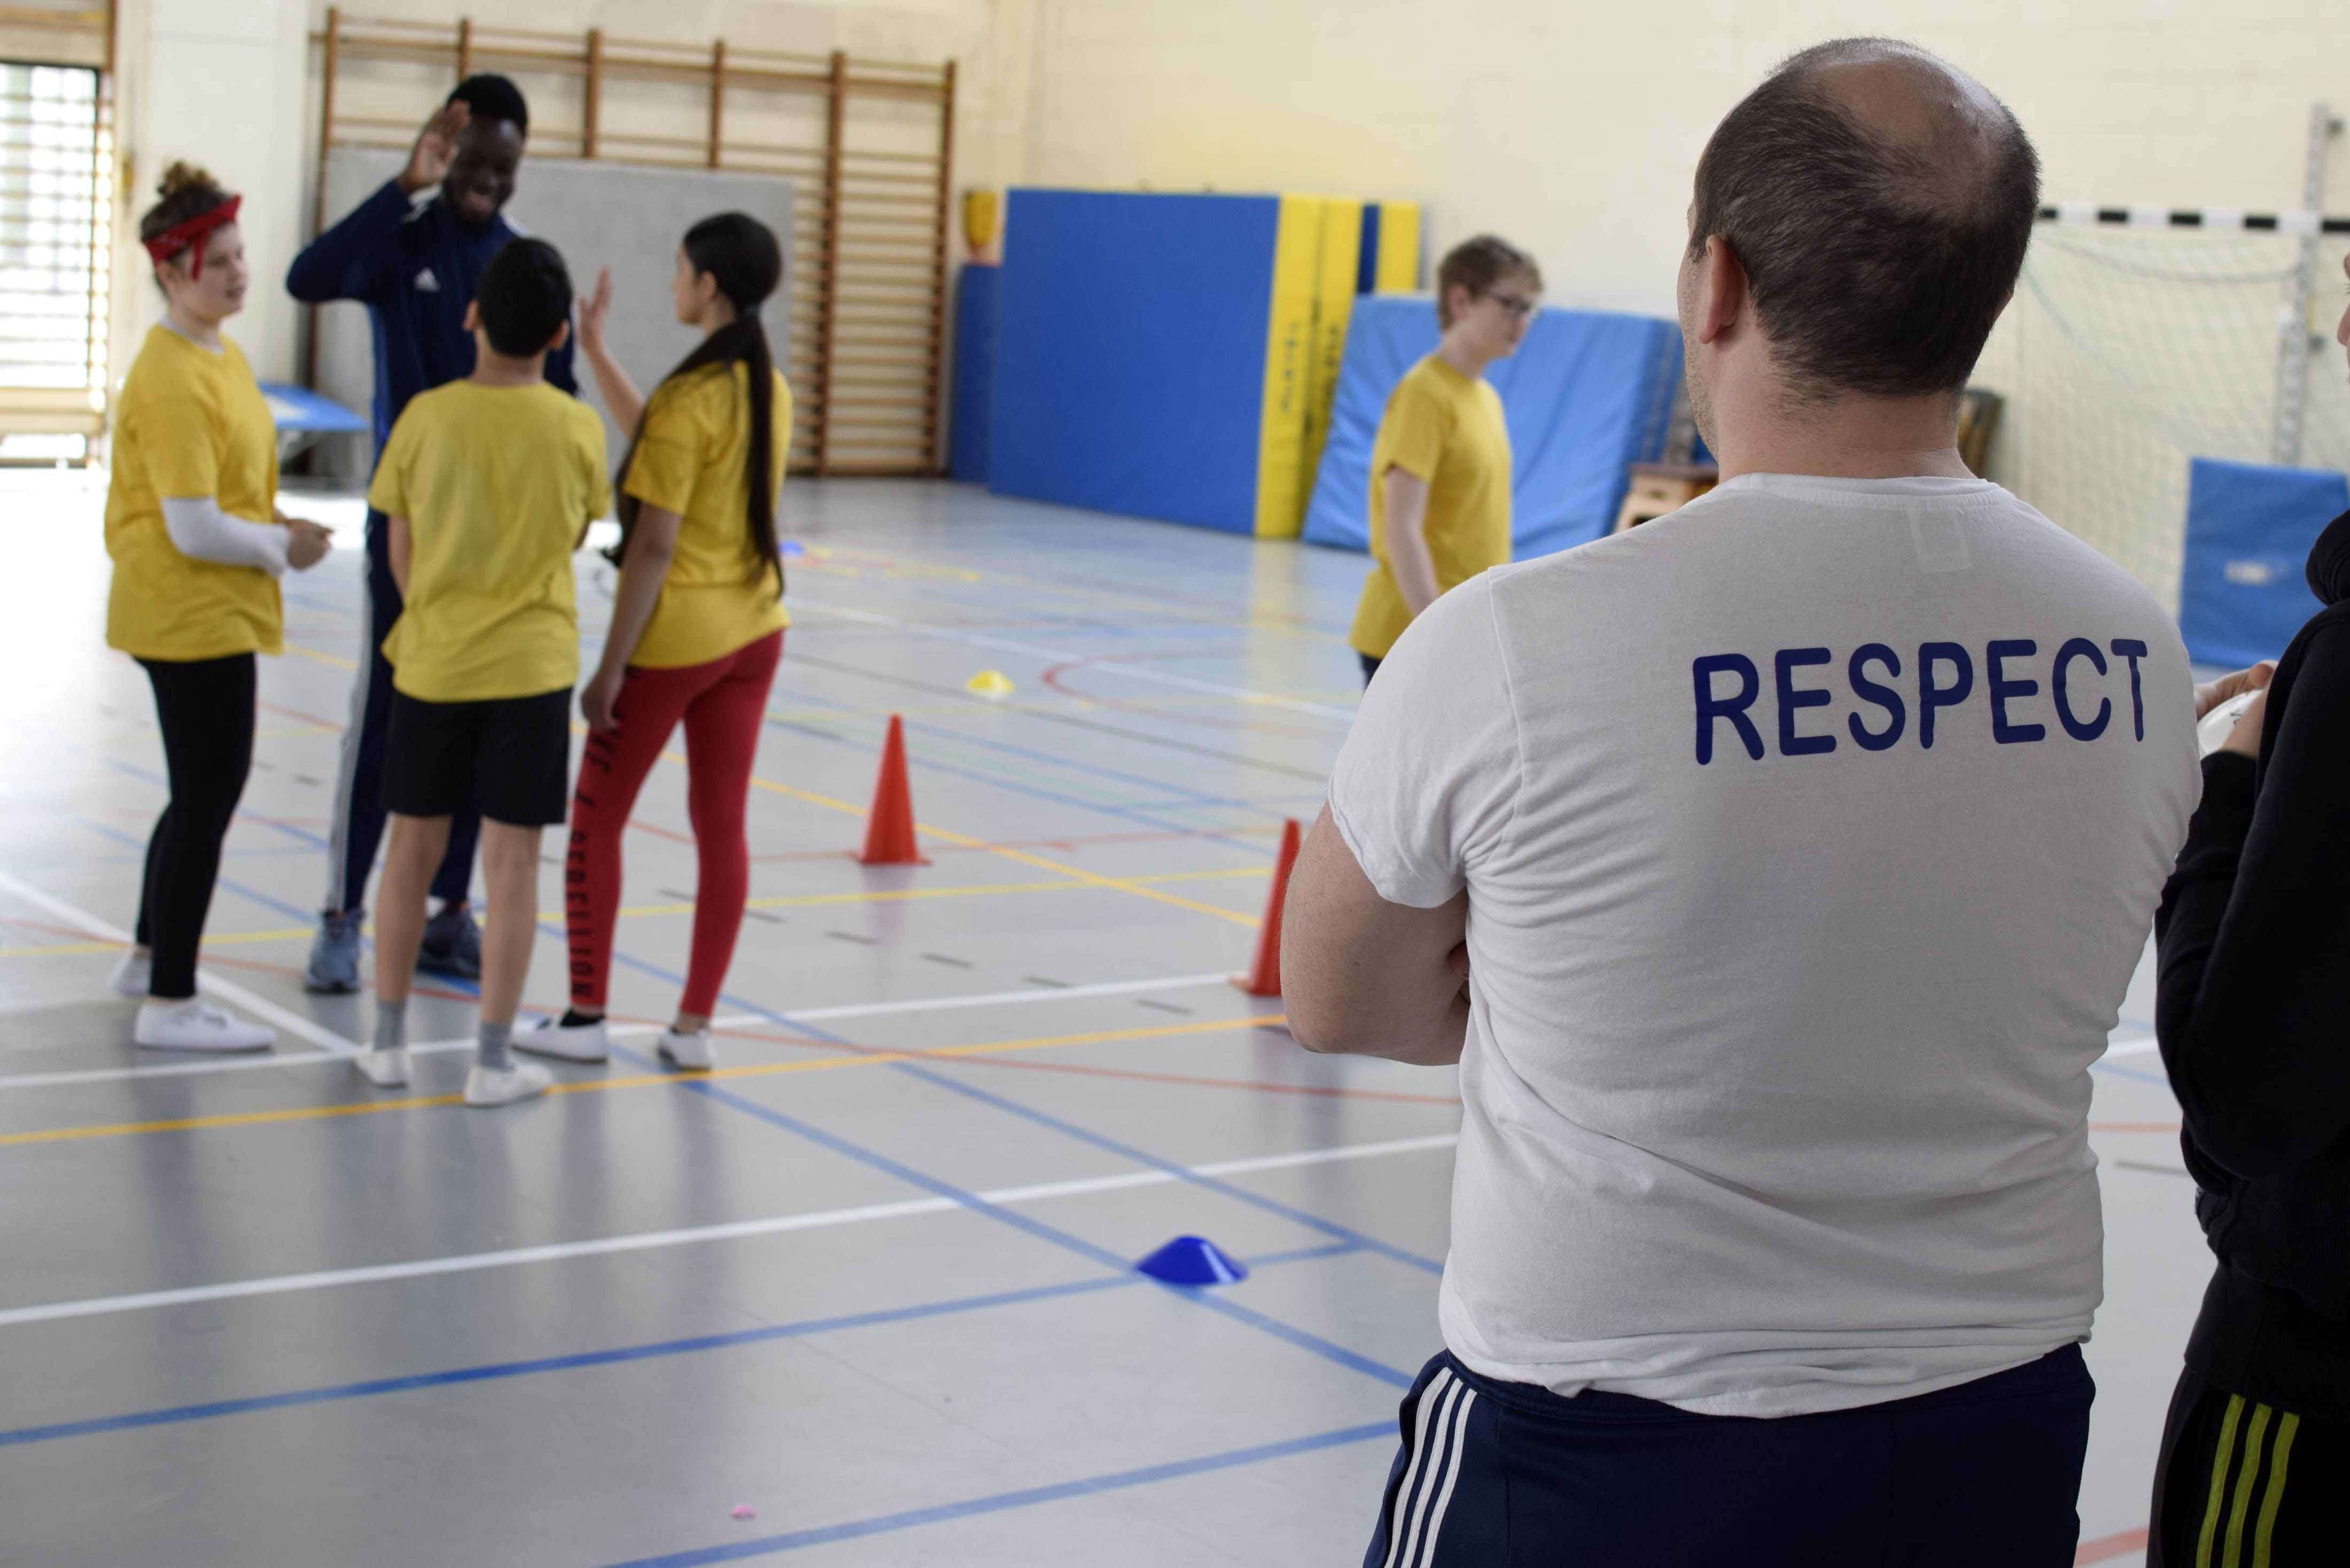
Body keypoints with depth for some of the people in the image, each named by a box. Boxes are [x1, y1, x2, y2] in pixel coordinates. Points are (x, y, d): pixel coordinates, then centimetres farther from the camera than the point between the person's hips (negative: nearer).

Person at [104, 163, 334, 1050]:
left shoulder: (221, 355, 9)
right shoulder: (171, 382, -21)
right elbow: (195, 530, -23)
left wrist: (275, 537, 3)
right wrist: (281, 549, -9)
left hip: (214, 610, 10)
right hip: (192, 616, -10)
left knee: (206, 792, 20)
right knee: (208, 800, -3)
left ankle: (150, 957, 36)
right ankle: (169, 1005, 6)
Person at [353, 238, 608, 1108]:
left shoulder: (426, 417, -7)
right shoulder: (577, 428, -8)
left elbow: (399, 549, 2)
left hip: (431, 663, 1)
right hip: (532, 666, -1)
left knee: (413, 847, 13)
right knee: (511, 858, 3)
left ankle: (389, 1041, 22)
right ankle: (494, 1060, 7)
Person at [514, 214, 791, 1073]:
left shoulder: (689, 397, -18)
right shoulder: (771, 391, 5)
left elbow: (654, 546, -19)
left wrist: (608, 670, -15)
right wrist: (596, 349, 23)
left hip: (673, 638, -7)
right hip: (754, 631, 7)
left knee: (596, 819, 8)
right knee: (722, 824, 8)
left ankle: (585, 1018, 13)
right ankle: (695, 1026, 13)